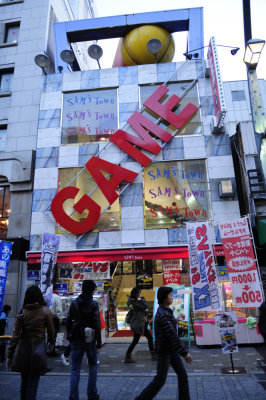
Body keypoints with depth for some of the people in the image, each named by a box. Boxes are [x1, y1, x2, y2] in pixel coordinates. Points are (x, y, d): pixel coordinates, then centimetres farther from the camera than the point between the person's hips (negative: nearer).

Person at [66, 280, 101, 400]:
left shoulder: (74, 303, -1)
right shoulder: (93, 304, -12)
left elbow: (68, 321, 4)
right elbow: (97, 325, -13)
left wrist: (69, 337, 15)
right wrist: (98, 343, -7)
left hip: (76, 340, 2)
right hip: (90, 340, -2)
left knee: (75, 369, 9)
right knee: (92, 367, 18)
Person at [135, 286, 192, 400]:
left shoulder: (166, 311, 9)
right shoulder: (163, 314, -23)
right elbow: (172, 335, -28)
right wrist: (185, 352, -25)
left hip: (172, 350, 9)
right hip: (164, 351, -9)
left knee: (183, 375, 9)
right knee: (160, 380, 3)